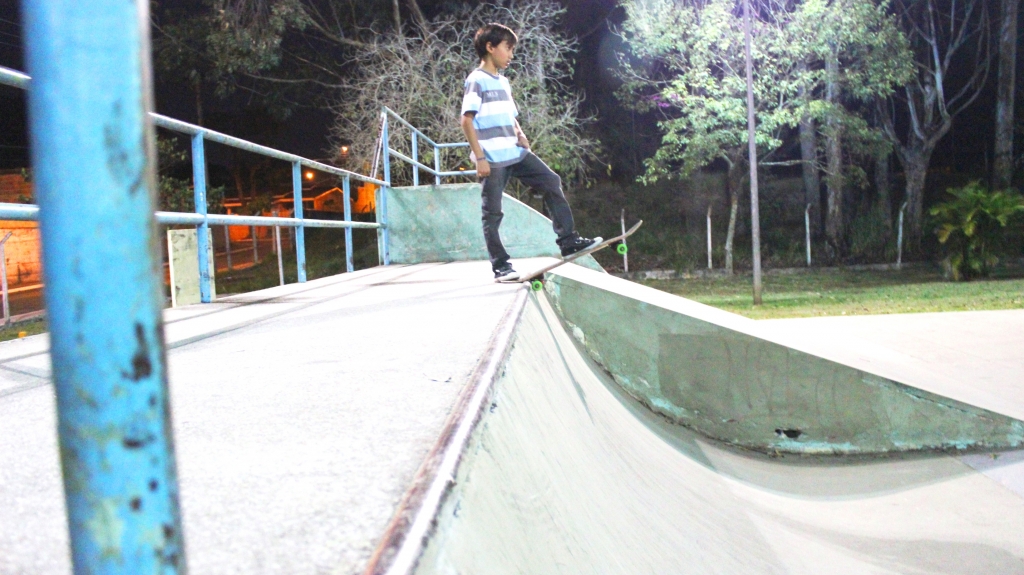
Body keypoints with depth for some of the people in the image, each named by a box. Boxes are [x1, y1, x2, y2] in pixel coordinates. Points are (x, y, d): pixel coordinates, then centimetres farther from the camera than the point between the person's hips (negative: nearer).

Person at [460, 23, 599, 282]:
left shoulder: (503, 82, 19)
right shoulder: (477, 80, -6)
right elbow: (467, 120, -13)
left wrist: (520, 134, 6)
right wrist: (480, 158, -18)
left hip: (515, 153, 8)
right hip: (492, 159, -8)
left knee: (552, 183, 2)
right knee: (493, 213, -2)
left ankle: (568, 241, 5)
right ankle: (500, 266, 6)